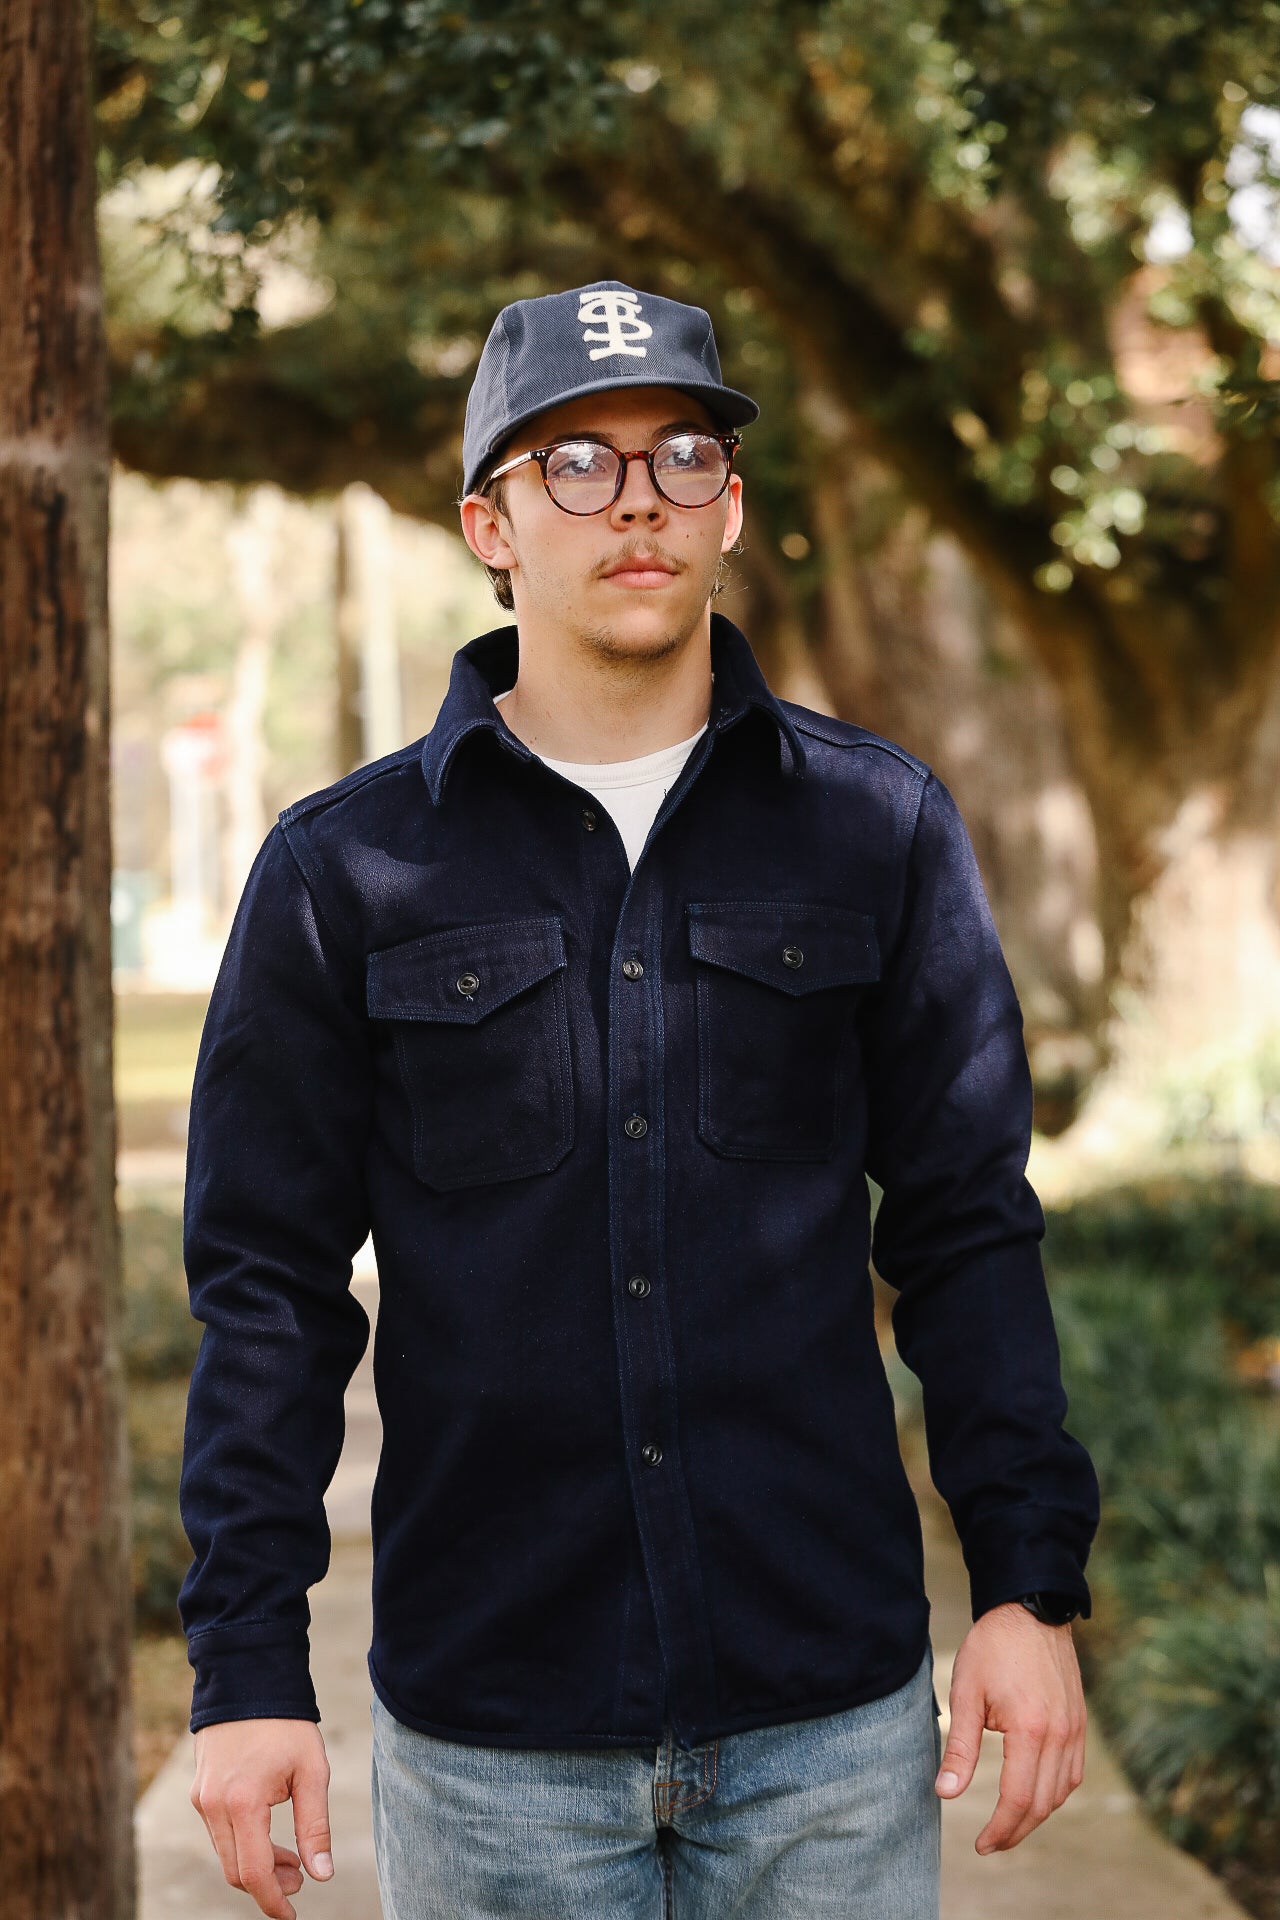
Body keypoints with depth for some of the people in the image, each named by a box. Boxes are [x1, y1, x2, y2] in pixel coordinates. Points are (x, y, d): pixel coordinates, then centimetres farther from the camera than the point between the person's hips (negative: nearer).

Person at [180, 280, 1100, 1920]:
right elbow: (271, 1284, 1)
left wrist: (1030, 1587, -1)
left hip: (833, 1722, 1)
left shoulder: (879, 828, 4)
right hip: (487, 1738, -1)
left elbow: (966, 1230, 6)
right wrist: (246, 1669, -3)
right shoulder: (344, 867, 1)